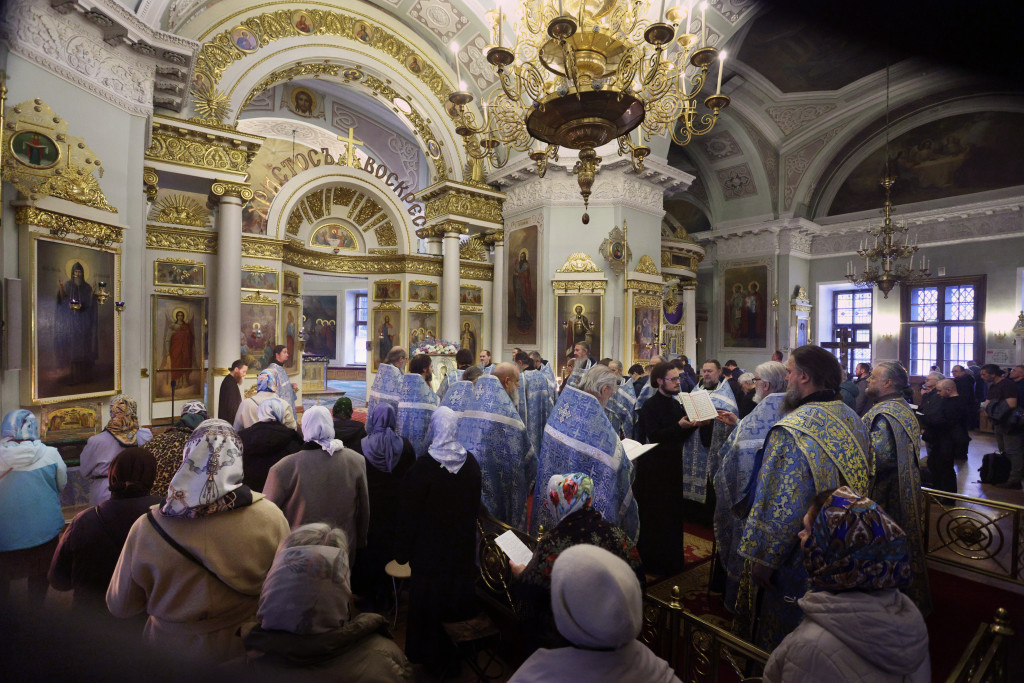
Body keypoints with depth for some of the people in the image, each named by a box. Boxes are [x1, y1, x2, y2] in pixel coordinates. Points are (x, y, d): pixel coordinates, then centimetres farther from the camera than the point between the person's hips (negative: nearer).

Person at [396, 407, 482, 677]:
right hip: (463, 546, 4)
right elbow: (475, 506, 4)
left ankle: (432, 657, 32)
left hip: (430, 547, -4)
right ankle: (458, 650, 39)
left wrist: (402, 550, -2)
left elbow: (409, 513, -15)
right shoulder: (471, 463, -8)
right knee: (458, 592, 21)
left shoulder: (424, 467, -23)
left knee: (428, 603, 15)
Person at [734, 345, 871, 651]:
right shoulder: (854, 420, -2)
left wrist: (762, 558, -15)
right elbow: (860, 485, 9)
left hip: (796, 560, -8)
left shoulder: (792, 431, -28)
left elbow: (781, 508, -26)